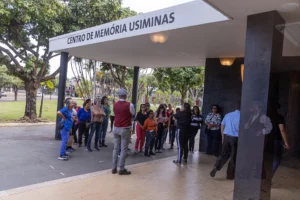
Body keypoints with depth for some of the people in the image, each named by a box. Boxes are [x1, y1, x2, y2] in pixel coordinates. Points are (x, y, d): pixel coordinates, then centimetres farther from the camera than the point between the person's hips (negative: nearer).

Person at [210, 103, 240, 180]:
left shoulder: (228, 115, 8)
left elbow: (222, 126, 10)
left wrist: (223, 136, 18)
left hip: (226, 136, 4)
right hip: (235, 138, -4)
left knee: (224, 154, 14)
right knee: (233, 157, 9)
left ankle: (216, 167, -6)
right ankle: (230, 175, 18)